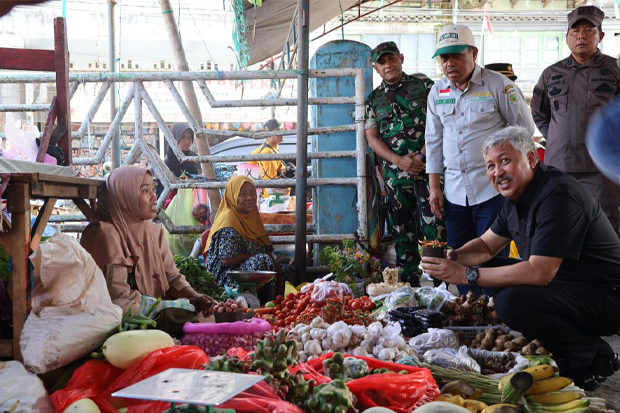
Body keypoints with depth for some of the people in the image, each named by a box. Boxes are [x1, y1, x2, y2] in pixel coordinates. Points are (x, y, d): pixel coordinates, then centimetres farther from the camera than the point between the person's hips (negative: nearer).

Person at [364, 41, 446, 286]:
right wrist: (398, 160, -8)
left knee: (433, 225, -9)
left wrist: (422, 156, -11)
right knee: (402, 230, 6)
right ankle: (409, 285, 14)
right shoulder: (373, 99, 14)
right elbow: (372, 138, 7)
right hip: (395, 173, 3)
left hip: (428, 167, -3)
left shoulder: (423, 85, 7)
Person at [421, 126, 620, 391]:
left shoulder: (558, 195, -24)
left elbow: (539, 273, -30)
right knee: (494, 275, 10)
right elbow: (486, 245, 15)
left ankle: (593, 356, -7)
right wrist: (453, 257, -8)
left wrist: (467, 275, -27)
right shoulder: (518, 196, 7)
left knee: (512, 302, -29)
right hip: (568, 285, 10)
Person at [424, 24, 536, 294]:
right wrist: (434, 188, 11)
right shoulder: (437, 92, 11)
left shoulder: (498, 85, -5)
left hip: (492, 190, -5)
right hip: (454, 193, 5)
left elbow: (524, 129, 0)